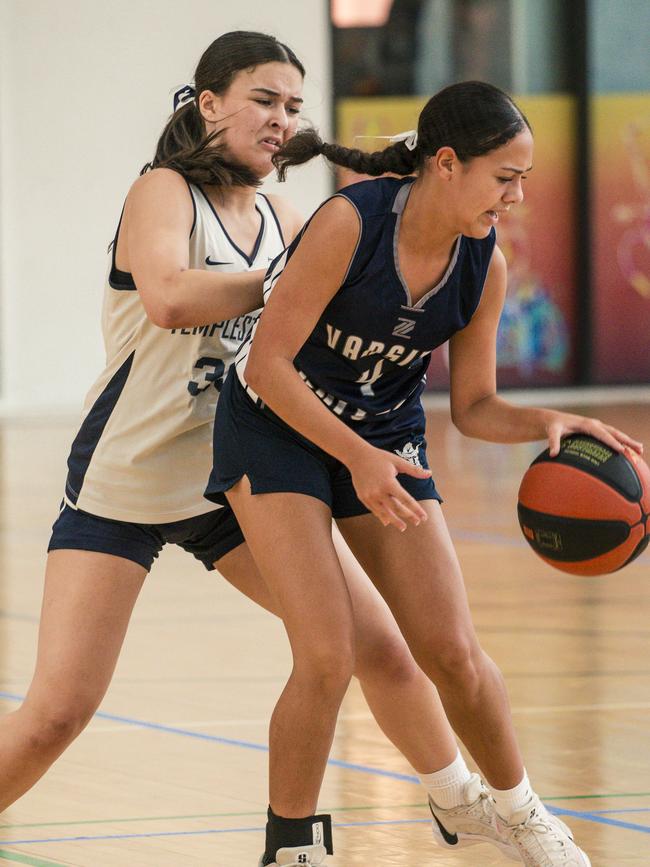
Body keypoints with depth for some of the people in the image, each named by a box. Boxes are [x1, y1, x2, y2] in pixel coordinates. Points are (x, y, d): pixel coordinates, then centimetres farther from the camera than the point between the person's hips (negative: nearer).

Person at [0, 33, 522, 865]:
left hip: (234, 481, 6)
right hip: (123, 481, -6)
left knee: (381, 647, 4)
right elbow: (168, 298, -32)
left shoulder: (282, 221, 7)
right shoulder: (163, 193, -13)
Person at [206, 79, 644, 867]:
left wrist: (548, 423, -20)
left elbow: (473, 407, 0)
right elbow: (268, 364, -25)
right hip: (276, 427, -5)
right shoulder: (350, 223, -27)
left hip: (385, 440, 5)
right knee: (327, 659, -18)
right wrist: (358, 457, -33)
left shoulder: (484, 265, -10)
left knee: (454, 655, -1)